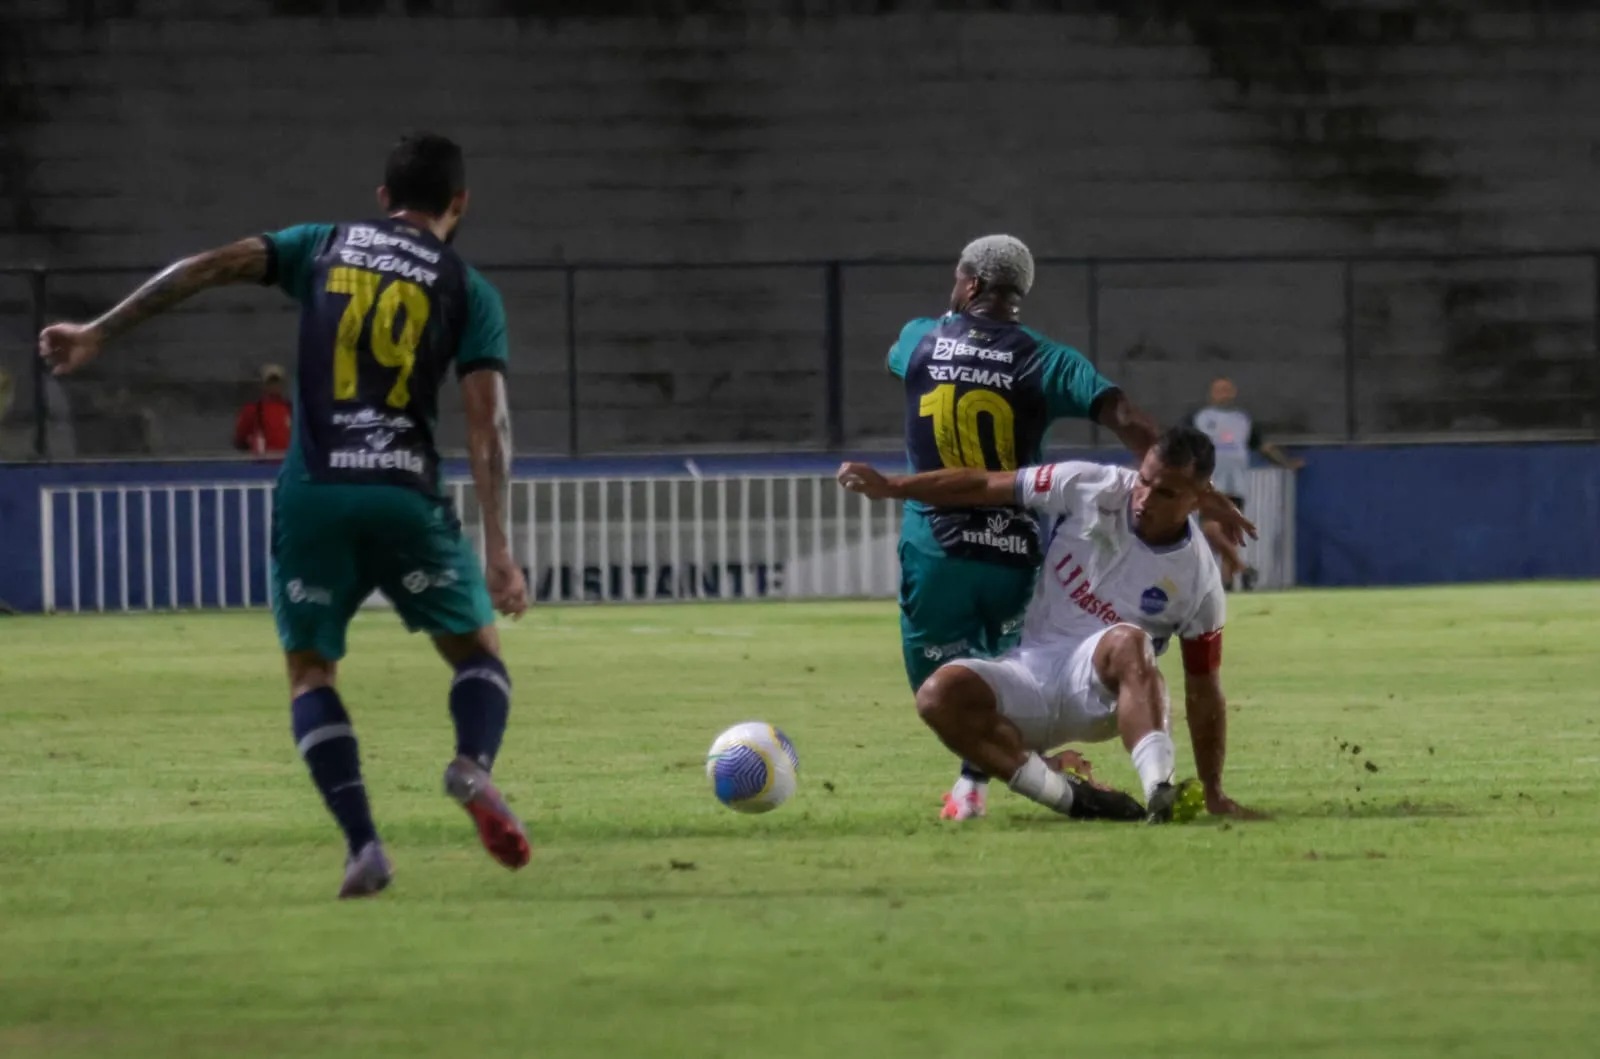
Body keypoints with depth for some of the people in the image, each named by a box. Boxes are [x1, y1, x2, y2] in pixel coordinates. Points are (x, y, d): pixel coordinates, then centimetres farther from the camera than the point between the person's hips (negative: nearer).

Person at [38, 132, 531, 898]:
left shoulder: (323, 247, 15)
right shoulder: (468, 292, 9)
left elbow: (208, 268, 1)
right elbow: (487, 424, -2)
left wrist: (97, 334, 1)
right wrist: (499, 551, -6)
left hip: (311, 492, 1)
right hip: (406, 493, -1)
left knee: (310, 672, 13)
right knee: (479, 653, 14)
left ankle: (362, 842, -7)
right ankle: (474, 761, -20)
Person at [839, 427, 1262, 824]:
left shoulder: (1198, 580, -7)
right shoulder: (1090, 489, -6)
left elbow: (1203, 692, 0)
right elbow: (985, 486, 3)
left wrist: (1212, 793, 3)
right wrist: (890, 486, 0)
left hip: (1103, 690, -3)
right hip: (1031, 676, 3)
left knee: (1127, 642, -37)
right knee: (939, 695, -27)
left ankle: (1161, 792, -50)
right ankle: (1069, 795, -26)